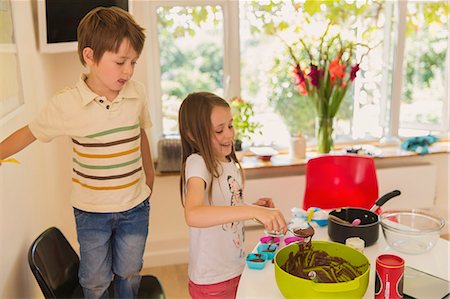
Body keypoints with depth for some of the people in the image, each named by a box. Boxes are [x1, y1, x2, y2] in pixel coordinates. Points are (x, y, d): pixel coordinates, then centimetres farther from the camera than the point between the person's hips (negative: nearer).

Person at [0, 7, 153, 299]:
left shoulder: (137, 93, -9)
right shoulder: (66, 105, -18)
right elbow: (29, 133, -2)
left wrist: (149, 172, 20)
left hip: (135, 206, 2)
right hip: (91, 210, -2)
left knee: (129, 274, 18)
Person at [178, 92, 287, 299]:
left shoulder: (230, 164, 3)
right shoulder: (197, 164, -21)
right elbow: (193, 216, -39)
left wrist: (254, 207, -2)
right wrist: (253, 212, -45)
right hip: (212, 281, -7)